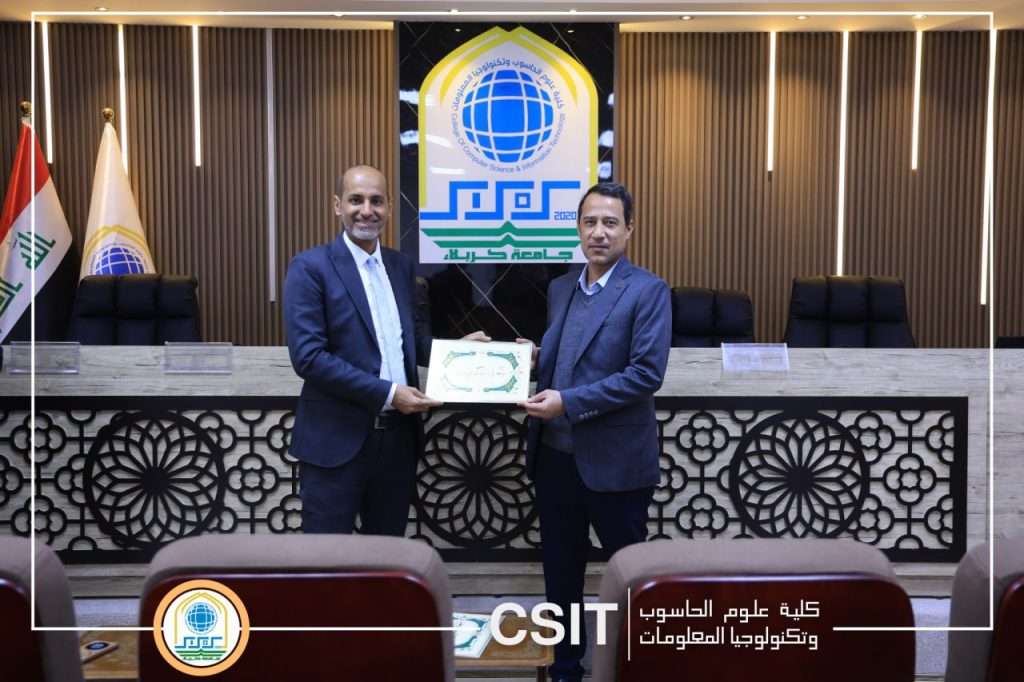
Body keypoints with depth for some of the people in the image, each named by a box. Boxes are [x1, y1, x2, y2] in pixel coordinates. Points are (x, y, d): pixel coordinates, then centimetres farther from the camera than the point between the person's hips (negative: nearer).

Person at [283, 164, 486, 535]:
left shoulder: (401, 265, 9)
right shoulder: (310, 267, -10)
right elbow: (308, 355, -18)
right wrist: (387, 393, -20)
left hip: (398, 434, 6)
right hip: (337, 439, -6)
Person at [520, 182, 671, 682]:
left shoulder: (647, 291, -9)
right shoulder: (560, 288, 11)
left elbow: (647, 373, -18)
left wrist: (569, 402, -22)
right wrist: (530, 361, -4)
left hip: (614, 460, -6)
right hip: (555, 456, 6)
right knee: (560, 572, 16)